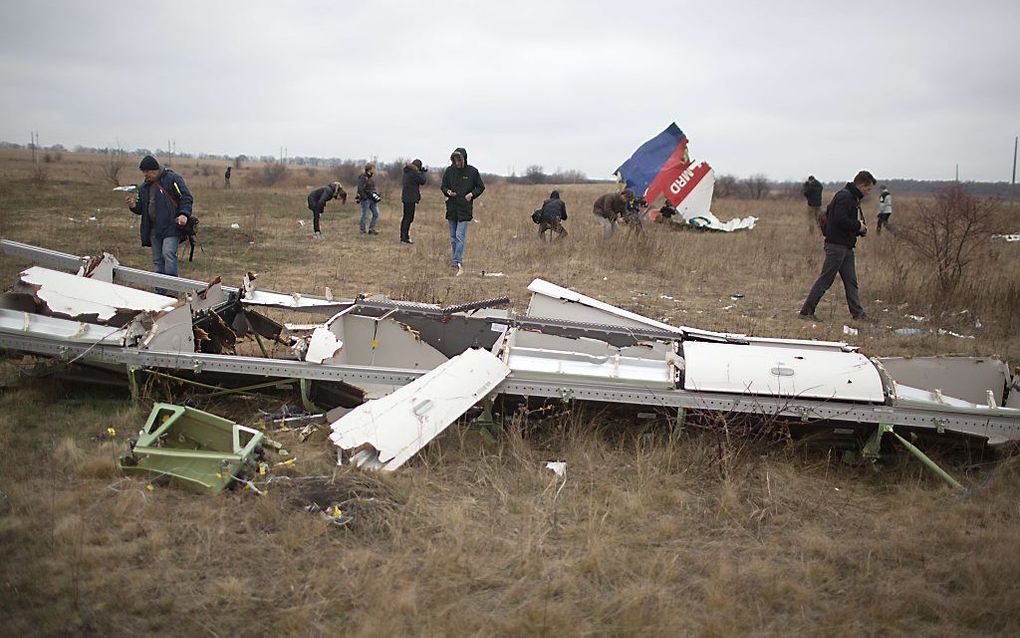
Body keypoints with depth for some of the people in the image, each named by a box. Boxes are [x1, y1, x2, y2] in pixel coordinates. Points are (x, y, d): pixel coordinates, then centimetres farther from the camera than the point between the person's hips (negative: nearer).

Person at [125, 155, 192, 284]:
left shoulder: (172, 179, -3)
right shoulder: (144, 187, 17)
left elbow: (186, 197, -7)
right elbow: (141, 209, 23)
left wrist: (184, 214, -23)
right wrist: (133, 206, 0)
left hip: (171, 226, -7)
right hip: (154, 229, 7)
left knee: (168, 253, -22)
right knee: (158, 261, 8)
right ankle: (160, 292, 13)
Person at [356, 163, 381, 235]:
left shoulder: (370, 177, 14)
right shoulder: (362, 177, -12)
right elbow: (360, 189, -17)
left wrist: (377, 195, 11)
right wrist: (365, 198, -19)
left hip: (372, 199, 8)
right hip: (365, 199, -8)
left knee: (376, 213, 3)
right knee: (365, 215, -1)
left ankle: (371, 229, 12)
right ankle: (362, 230, 12)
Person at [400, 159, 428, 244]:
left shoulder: (407, 171, 14)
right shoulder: (414, 172, -14)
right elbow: (423, 181, -11)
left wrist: (422, 172, 9)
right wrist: (424, 172, 3)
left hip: (405, 197, 10)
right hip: (411, 198, -10)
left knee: (406, 217, 14)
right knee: (409, 218, -7)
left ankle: (403, 237, 19)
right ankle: (405, 238, -9)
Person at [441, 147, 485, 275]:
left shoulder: (472, 171, -3)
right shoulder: (449, 171, 4)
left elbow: (480, 187, 6)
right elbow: (443, 187, 13)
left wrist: (472, 194, -11)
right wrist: (448, 192, -9)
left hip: (465, 208, -4)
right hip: (451, 208, 4)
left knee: (460, 236, -13)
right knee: (453, 238, 8)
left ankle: (457, 263, -16)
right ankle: (458, 264, 17)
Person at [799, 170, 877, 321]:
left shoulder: (852, 198, 18)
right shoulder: (844, 197, -15)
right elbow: (840, 220, -25)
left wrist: (860, 229, 7)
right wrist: (858, 226, -13)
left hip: (846, 246, 10)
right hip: (836, 245, -10)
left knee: (851, 281, 11)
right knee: (825, 280, -6)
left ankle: (857, 312, 16)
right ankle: (806, 311, -1)